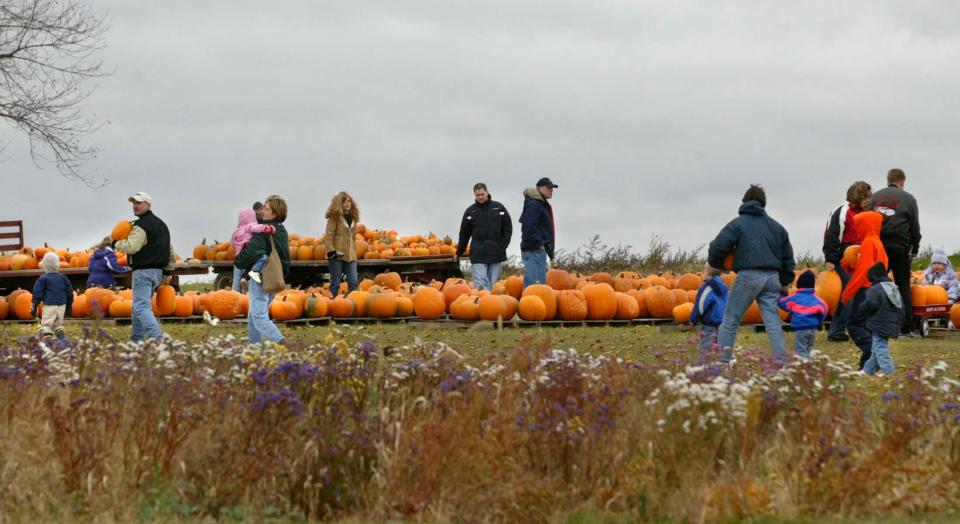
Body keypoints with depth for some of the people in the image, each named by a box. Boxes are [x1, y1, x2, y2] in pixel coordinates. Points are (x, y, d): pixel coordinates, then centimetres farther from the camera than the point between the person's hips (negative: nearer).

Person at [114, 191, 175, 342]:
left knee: (141, 307, -13)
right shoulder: (161, 224, 19)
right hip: (157, 271, 10)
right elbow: (170, 251, 22)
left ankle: (156, 338, -27)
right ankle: (136, 340, 18)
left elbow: (131, 247, -25)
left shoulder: (142, 225, -12)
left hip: (143, 271, -10)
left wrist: (116, 243, -7)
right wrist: (168, 272, 22)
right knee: (139, 306, 17)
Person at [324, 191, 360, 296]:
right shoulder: (334, 217, -2)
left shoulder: (353, 218, 16)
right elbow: (329, 235, -8)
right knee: (335, 283, -1)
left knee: (353, 283, -4)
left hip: (350, 255, 5)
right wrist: (331, 250, -17)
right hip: (337, 255, -5)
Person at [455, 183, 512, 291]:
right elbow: (464, 234, 13)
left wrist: (503, 245, -3)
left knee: (492, 285, 3)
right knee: (480, 283, -14)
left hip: (496, 253, 1)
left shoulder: (499, 208, 8)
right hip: (478, 254, -1)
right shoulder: (470, 211, 8)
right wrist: (459, 253, 15)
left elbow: (508, 228, 10)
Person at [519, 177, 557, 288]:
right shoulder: (533, 205, -11)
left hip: (539, 249, 11)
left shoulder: (542, 204, 21)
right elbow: (529, 227, -21)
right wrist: (539, 243, -18)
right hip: (534, 250, -11)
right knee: (536, 282, -14)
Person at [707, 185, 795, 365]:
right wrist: (785, 283, 26)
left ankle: (722, 360, -2)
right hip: (772, 277, 4)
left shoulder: (738, 223, 2)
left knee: (730, 320, 2)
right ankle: (781, 361, -3)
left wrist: (714, 266, 11)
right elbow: (788, 257, 20)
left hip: (748, 276, -4)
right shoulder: (777, 226, 17)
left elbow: (718, 247, -8)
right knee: (773, 321, 5)